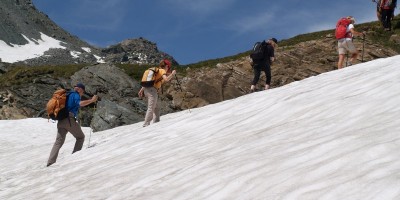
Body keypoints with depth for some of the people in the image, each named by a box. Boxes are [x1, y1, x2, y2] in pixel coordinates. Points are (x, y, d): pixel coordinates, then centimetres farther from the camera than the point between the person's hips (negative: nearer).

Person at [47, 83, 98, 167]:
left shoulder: (68, 95, 24)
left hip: (61, 121, 7)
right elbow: (80, 103, -21)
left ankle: (50, 162, -5)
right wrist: (91, 100, -19)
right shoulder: (75, 94, -1)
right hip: (69, 120, -7)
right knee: (80, 137, 11)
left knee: (59, 142, 5)